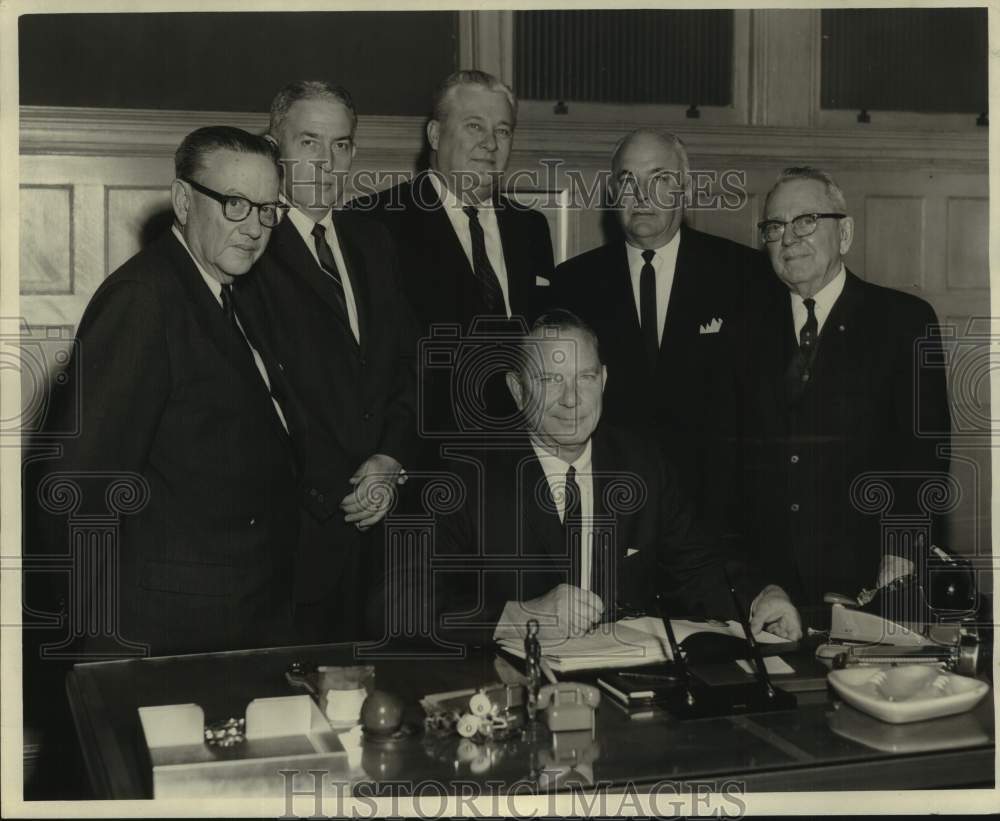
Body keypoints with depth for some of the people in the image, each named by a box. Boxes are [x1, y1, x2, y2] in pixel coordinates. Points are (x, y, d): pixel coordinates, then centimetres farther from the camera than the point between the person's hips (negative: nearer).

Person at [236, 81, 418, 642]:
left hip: (378, 516, 6)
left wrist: (392, 459, 0)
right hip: (294, 523, -5)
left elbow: (409, 362, 15)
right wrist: (340, 490, -11)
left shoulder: (373, 242, 15)